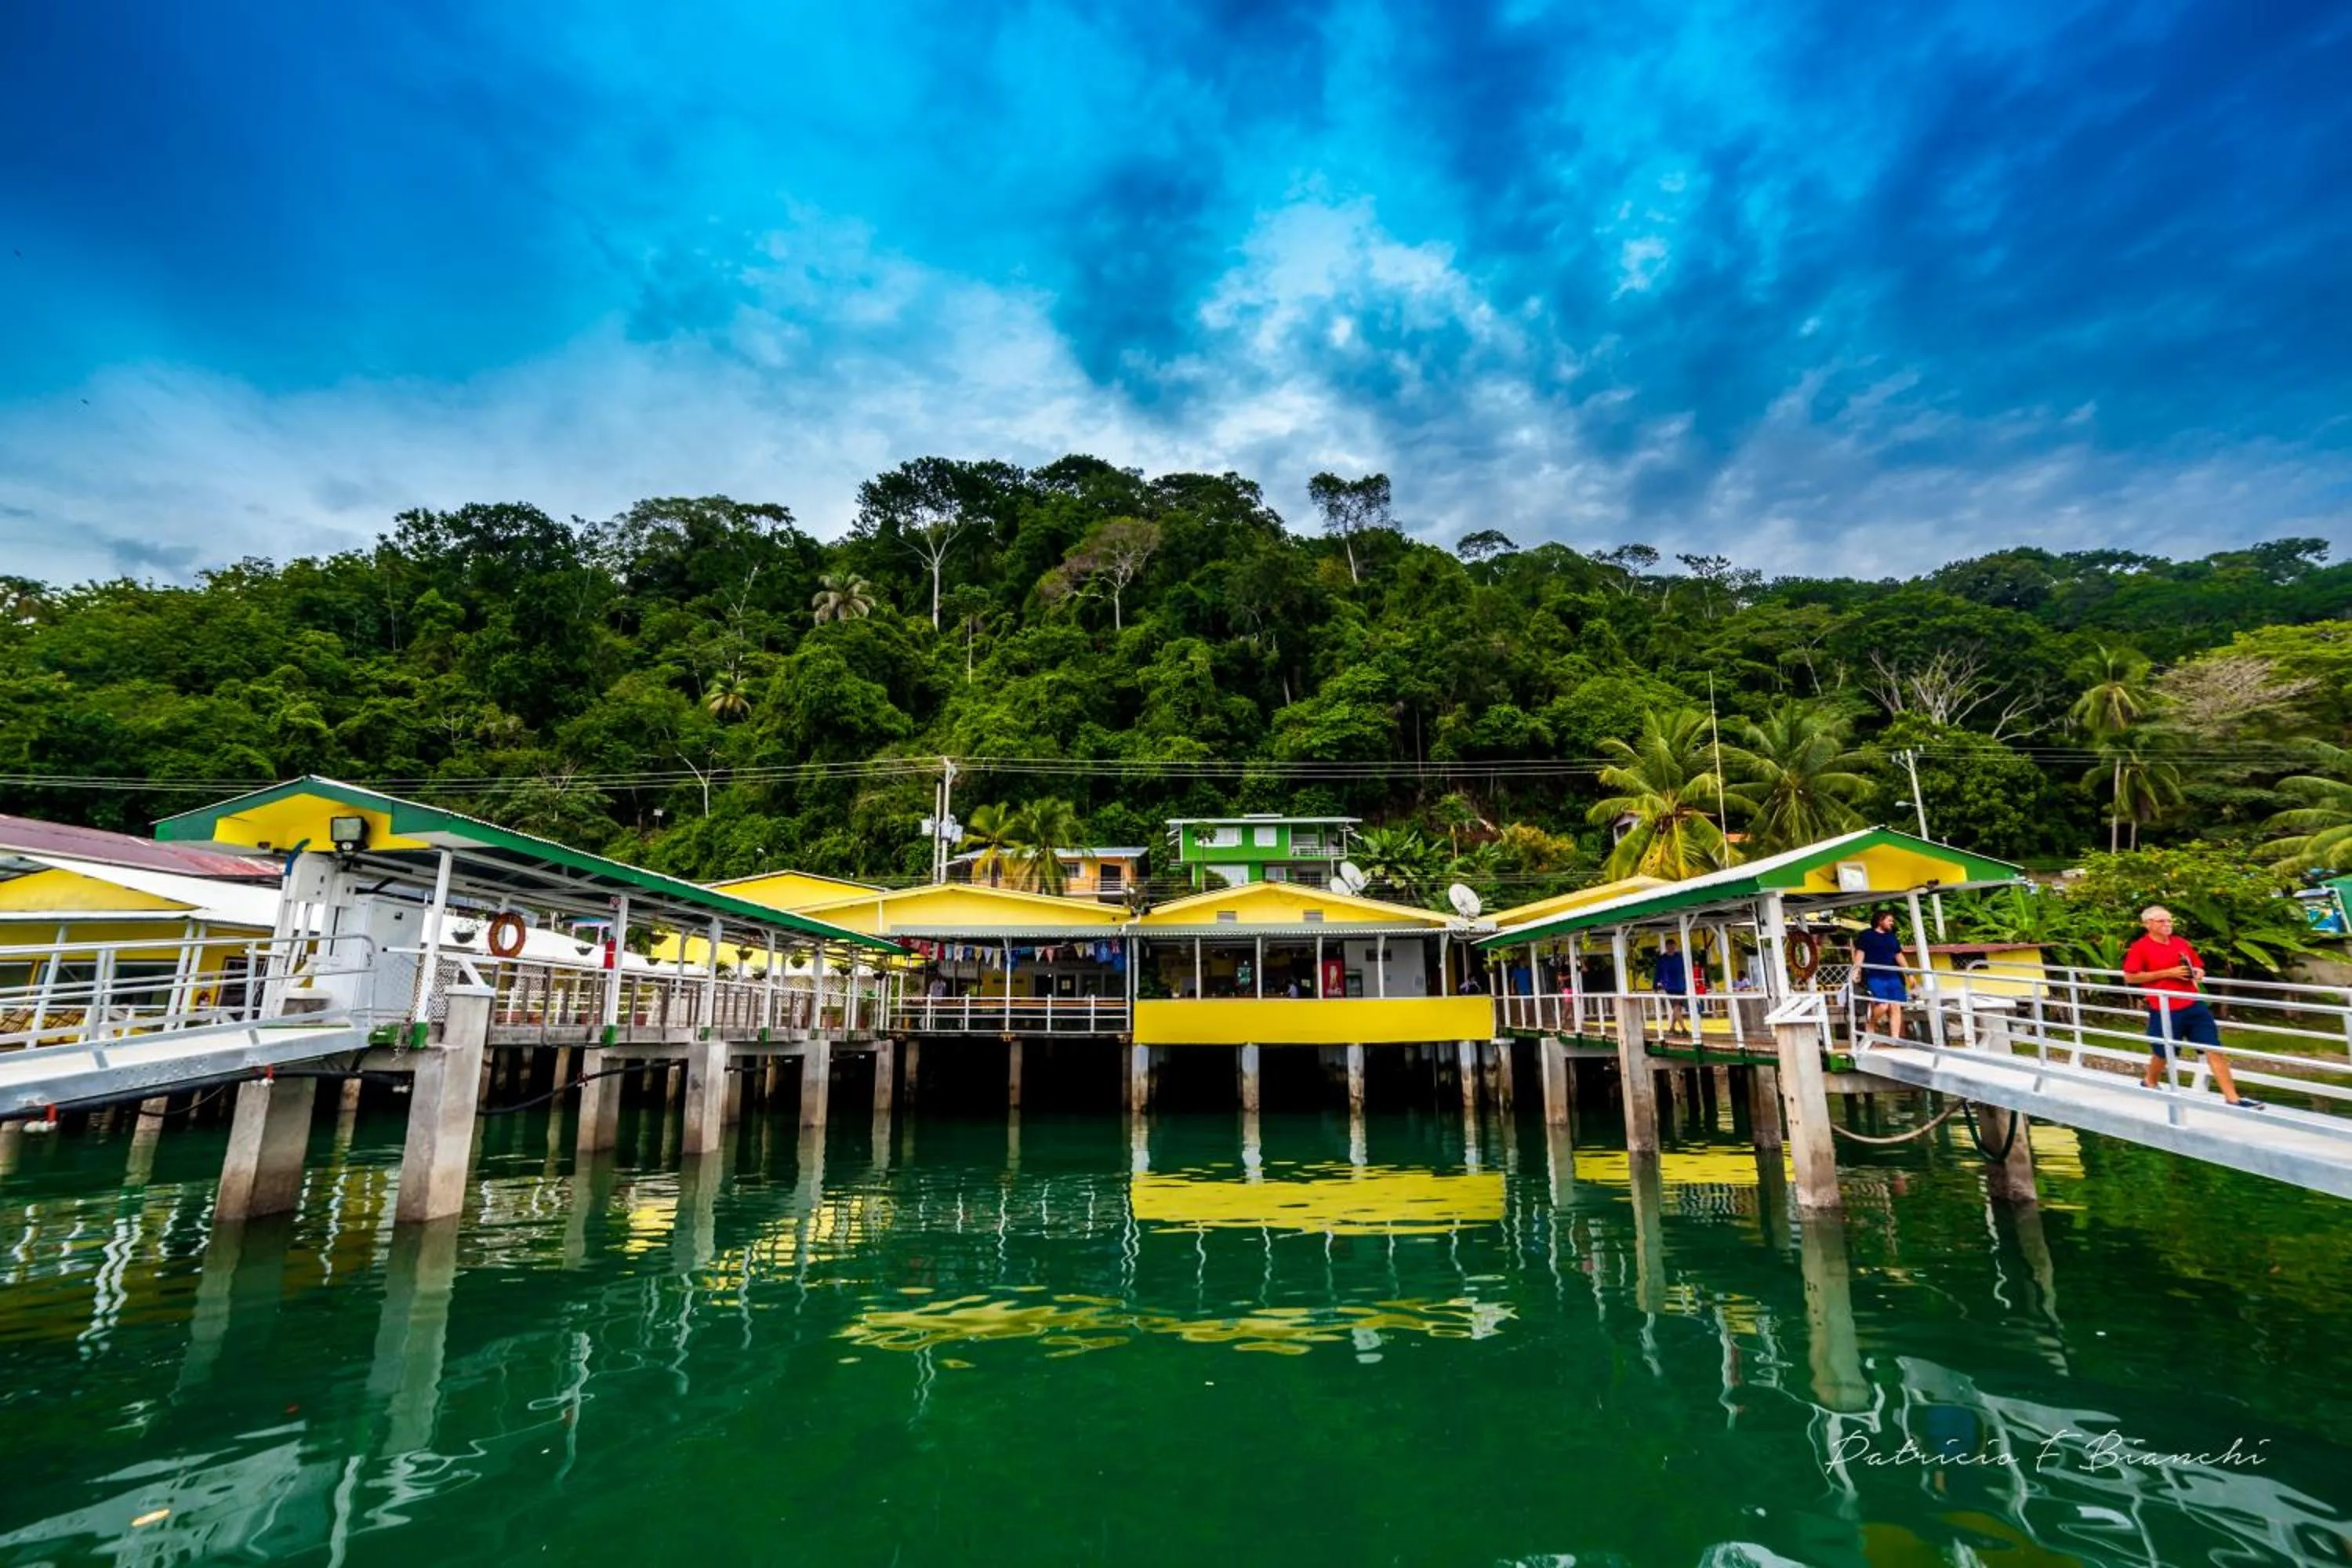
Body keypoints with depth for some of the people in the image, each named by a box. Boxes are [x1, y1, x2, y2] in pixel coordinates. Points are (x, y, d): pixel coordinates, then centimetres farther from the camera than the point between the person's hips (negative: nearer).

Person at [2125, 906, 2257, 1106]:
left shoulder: (2181, 943, 10)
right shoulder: (2140, 947, -9)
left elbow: (2198, 966, 23)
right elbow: (2130, 977, -14)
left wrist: (2198, 973, -2)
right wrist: (2167, 973, -16)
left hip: (2194, 1005, 5)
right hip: (2164, 1010, -5)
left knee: (2214, 1049, 0)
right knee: (2163, 1052, 10)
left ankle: (2233, 1098, 4)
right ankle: (2149, 1084, 34)